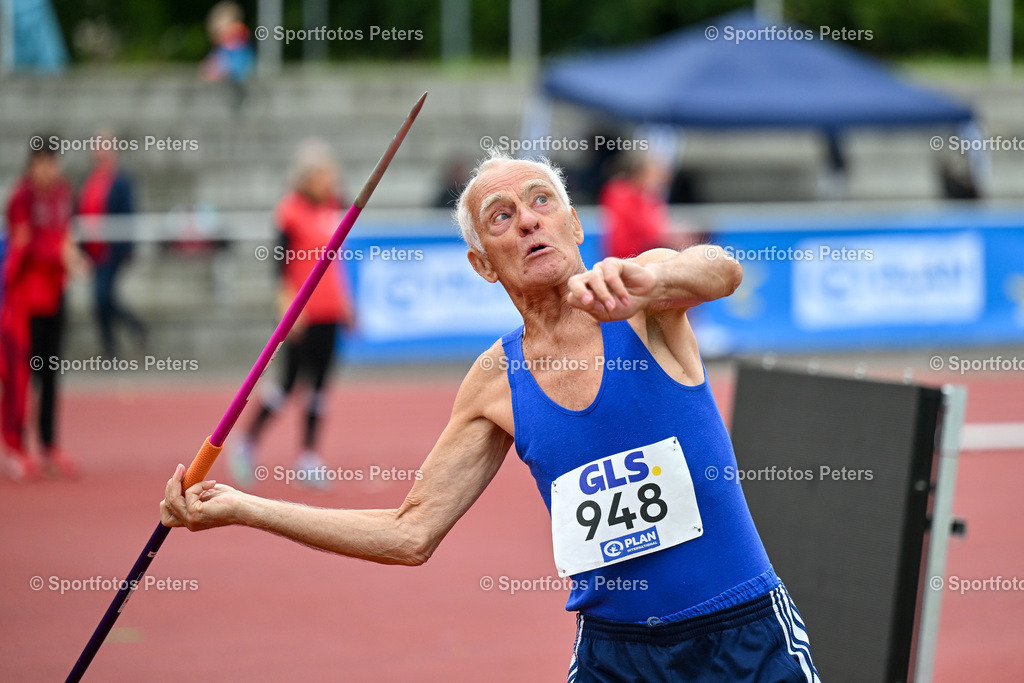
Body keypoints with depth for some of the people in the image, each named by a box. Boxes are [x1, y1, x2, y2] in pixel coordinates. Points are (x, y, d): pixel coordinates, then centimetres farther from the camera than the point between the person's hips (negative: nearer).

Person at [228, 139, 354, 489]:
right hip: (302, 313, -7)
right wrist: (288, 305, -19)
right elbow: (281, 262, -12)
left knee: (319, 381, 5)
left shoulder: (332, 207, 11)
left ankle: (309, 458, 9)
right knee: (290, 379, -6)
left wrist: (345, 304, 19)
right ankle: (246, 446, 6)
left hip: (329, 310, 7)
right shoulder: (291, 210, -10)